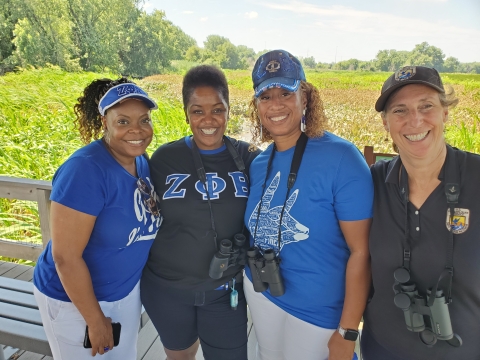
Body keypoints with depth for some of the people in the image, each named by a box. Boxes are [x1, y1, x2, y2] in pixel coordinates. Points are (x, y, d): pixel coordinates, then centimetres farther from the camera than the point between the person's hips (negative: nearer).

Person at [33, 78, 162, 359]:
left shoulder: (142, 162, -6)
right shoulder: (85, 170, -28)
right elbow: (65, 257, -25)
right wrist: (95, 320, -17)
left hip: (128, 290, 7)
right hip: (72, 298, -6)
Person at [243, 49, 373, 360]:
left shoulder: (341, 157, -20)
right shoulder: (258, 164, -3)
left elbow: (361, 252, -19)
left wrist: (347, 332, -15)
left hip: (319, 309, -5)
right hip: (261, 293, 6)